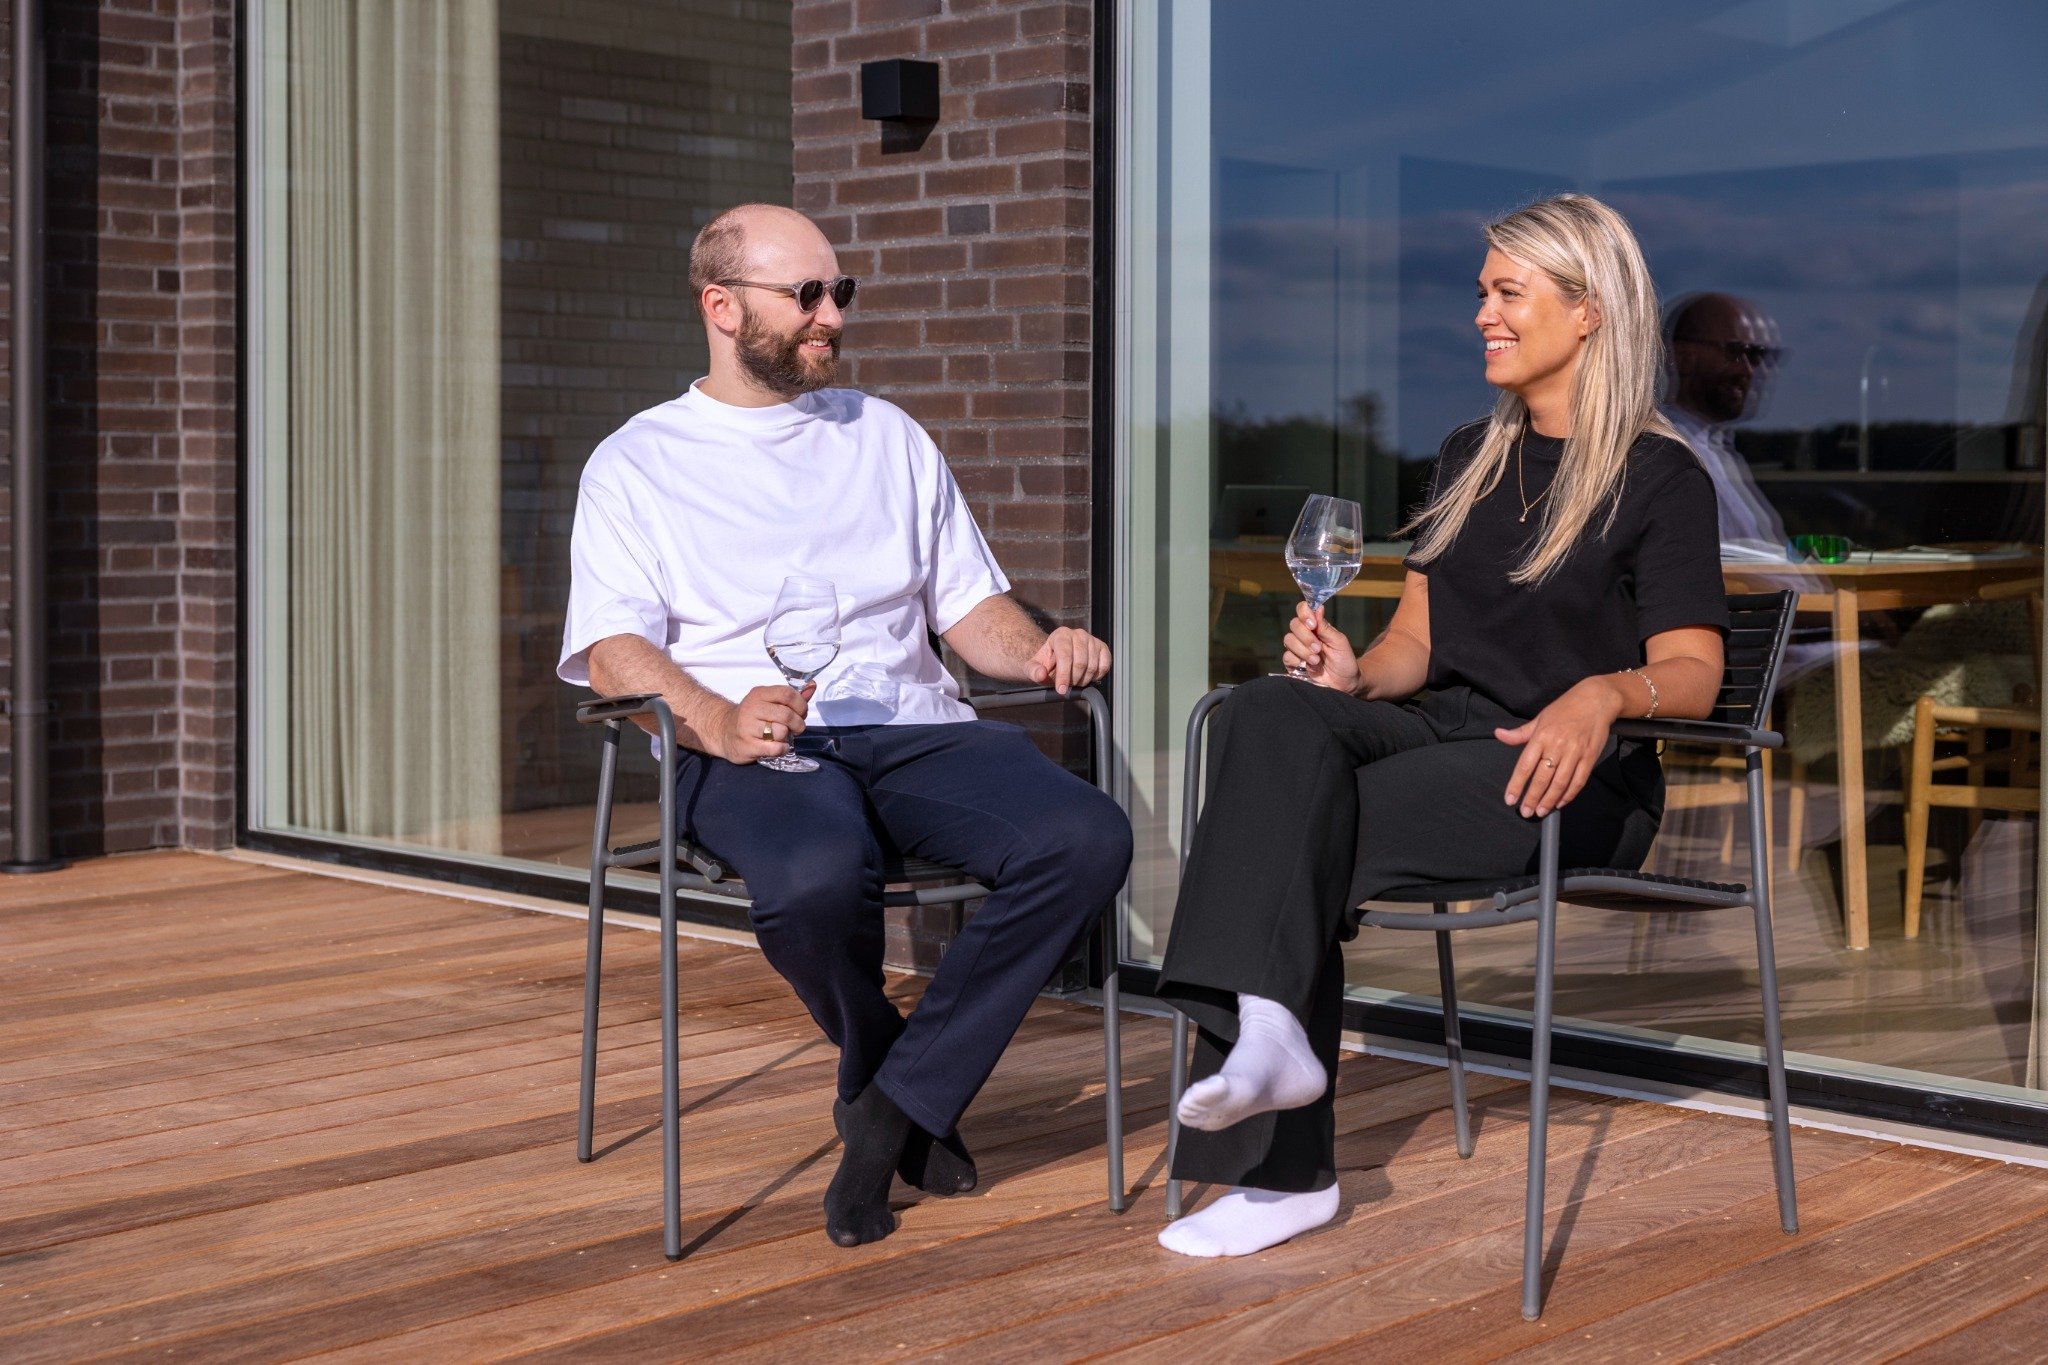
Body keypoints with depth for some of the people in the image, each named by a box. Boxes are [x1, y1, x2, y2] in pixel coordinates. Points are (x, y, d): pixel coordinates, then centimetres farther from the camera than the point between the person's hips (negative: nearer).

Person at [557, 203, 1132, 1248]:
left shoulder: (887, 436, 25)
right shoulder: (636, 464, 11)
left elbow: (968, 605, 23)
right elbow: (615, 651, -2)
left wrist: (1037, 651, -1)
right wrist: (719, 720, -23)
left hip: (913, 728, 4)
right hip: (749, 750, -4)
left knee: (1087, 836, -27)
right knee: (818, 876, -39)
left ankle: (896, 1103, -16)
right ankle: (878, 1068, -5)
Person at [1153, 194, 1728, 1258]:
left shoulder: (1659, 478, 0)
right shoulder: (1471, 459, 21)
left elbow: (1692, 673, -8)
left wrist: (1604, 694, -30)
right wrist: (1354, 672, -5)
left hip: (1572, 780, -6)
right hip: (1440, 734, 6)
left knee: (1308, 835, -30)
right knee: (1268, 713, -27)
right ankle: (1267, 1023, -39)